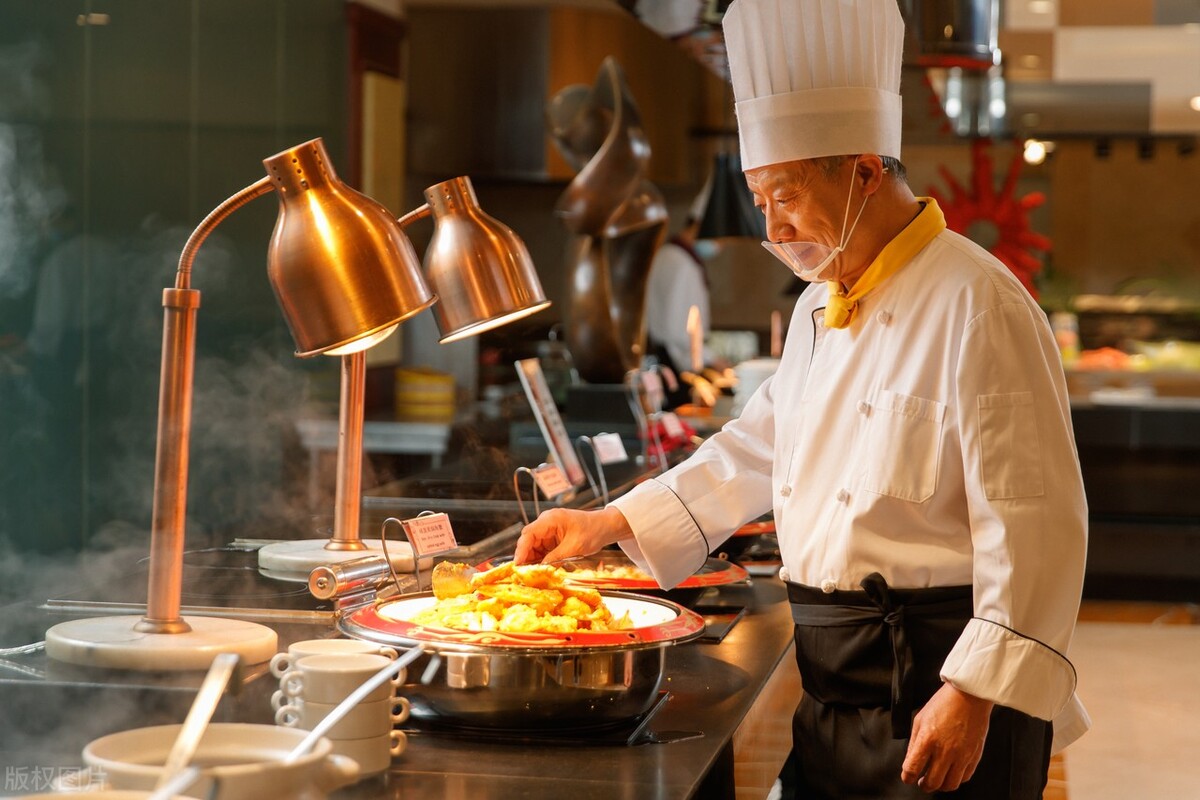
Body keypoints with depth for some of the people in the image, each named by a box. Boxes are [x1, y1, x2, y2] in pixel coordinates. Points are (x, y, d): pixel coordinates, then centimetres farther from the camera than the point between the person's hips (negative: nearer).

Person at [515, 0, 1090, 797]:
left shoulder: (973, 304, -16)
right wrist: (614, 522, 16)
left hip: (933, 691, -8)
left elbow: (1031, 527, -19)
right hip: (833, 685, 9)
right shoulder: (821, 307, 13)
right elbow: (757, 448, 24)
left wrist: (975, 694, -22)